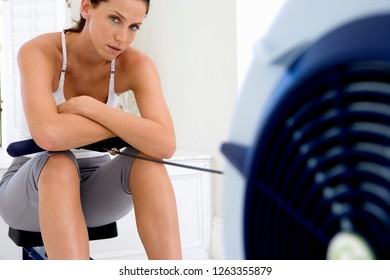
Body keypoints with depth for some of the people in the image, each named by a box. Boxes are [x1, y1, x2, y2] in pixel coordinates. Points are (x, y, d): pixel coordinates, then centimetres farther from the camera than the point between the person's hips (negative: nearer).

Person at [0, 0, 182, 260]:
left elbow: (165, 144, -31)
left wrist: (87, 105, -31)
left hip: (94, 189, 3)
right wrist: (127, 125, -28)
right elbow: (48, 135, -42)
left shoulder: (136, 64, -14)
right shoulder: (39, 52, -23)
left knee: (146, 162, -29)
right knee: (60, 163, -37)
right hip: (34, 188, -2)